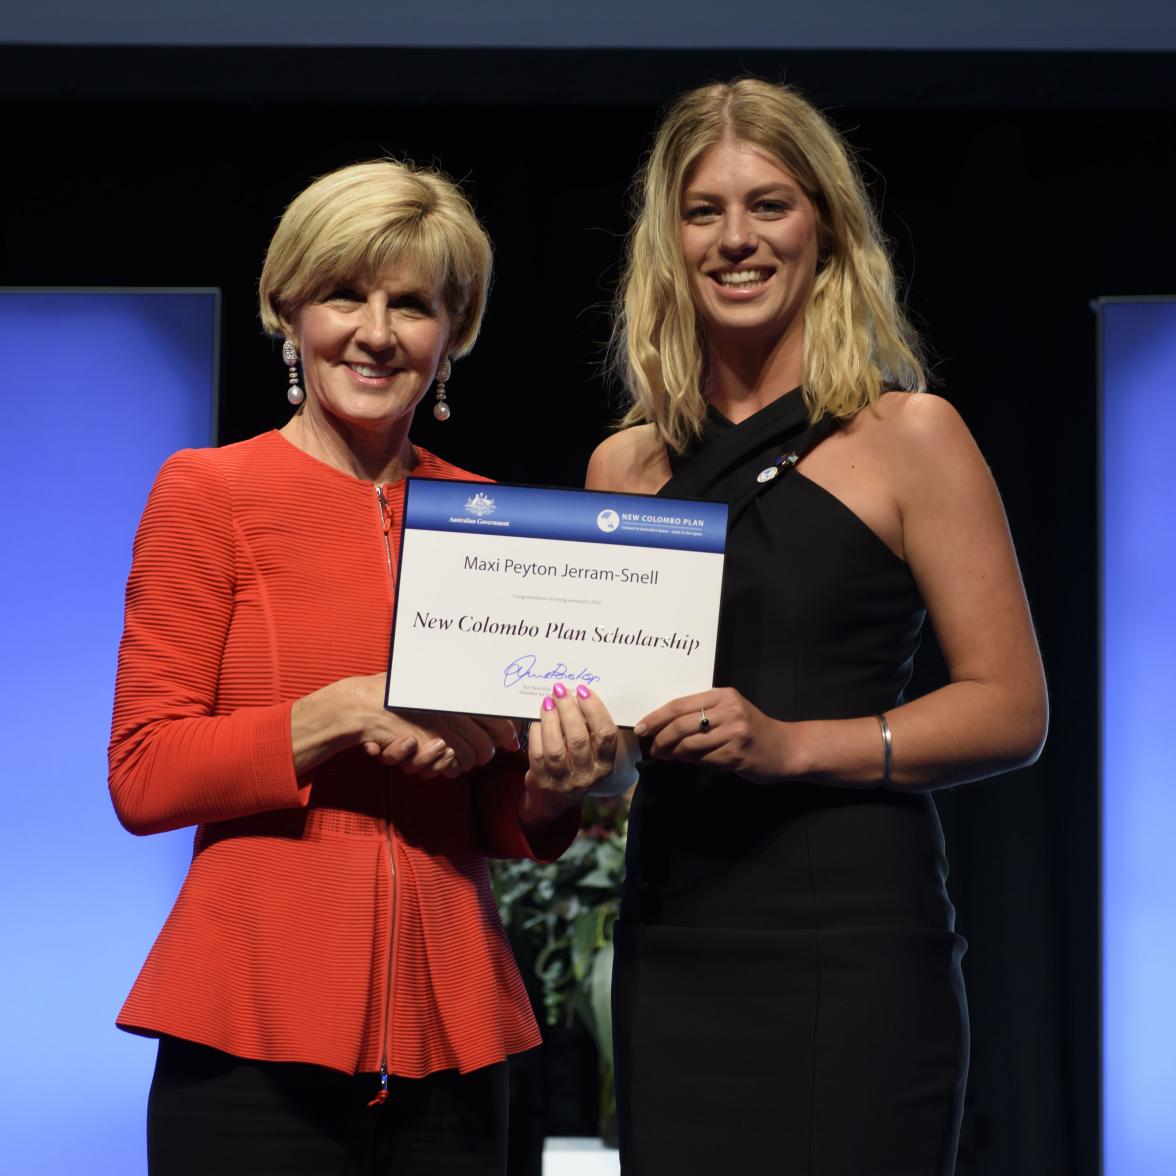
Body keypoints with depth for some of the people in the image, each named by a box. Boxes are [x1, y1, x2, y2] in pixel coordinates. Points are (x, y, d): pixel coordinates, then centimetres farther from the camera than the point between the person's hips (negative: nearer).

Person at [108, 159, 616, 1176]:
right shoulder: (208, 493, 0)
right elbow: (143, 776, -5)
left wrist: (552, 788, -7)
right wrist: (345, 714, -16)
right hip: (258, 1025, -3)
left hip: (451, 1029, 4)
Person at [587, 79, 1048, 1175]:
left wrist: (791, 744, -16)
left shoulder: (909, 437, -1)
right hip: (671, 939, 4)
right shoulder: (625, 467, 12)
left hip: (852, 932, -4)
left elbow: (1011, 711, -5)